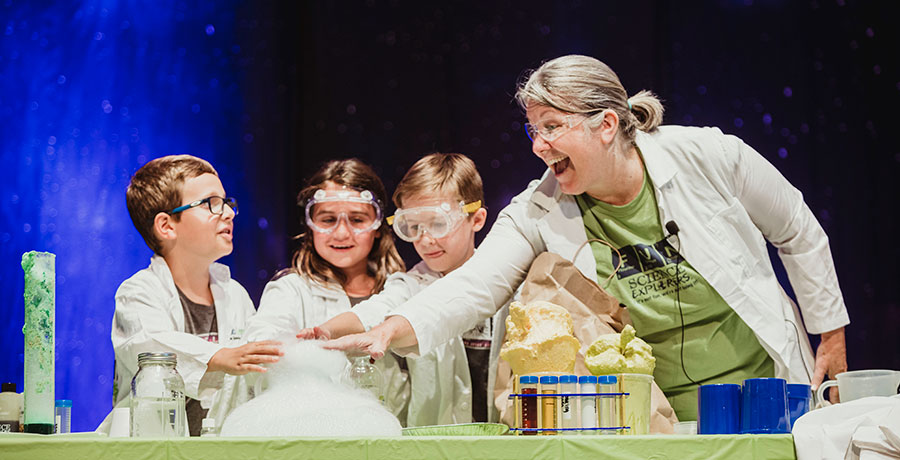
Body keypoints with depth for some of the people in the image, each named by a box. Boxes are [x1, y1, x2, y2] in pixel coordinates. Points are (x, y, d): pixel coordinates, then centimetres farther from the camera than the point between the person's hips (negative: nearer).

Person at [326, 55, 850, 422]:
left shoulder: (709, 157, -12)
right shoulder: (539, 215, -9)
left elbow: (801, 235, 3)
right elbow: (471, 286, -20)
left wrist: (832, 337, 7)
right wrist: (390, 331, -38)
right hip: (659, 422, 1)